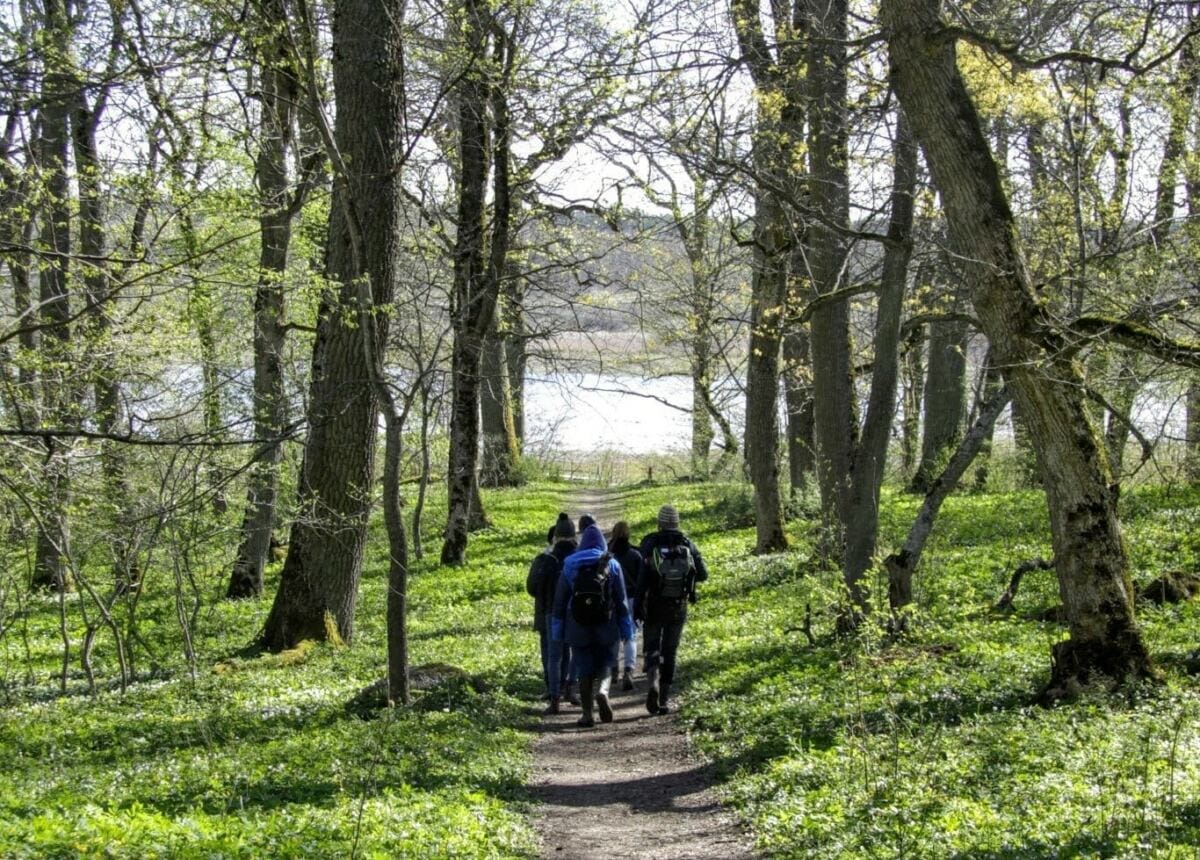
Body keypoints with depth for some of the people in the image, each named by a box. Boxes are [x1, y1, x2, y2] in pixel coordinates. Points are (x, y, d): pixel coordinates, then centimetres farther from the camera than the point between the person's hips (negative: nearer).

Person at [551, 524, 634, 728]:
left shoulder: (570, 565, 5)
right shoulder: (612, 565, 2)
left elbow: (560, 601, 5)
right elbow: (621, 600, 0)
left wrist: (558, 631, 9)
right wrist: (626, 630, 4)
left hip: (578, 627, 1)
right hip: (606, 627, -1)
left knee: (584, 671, 7)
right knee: (604, 666, 12)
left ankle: (587, 714, 5)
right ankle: (602, 691, -19)